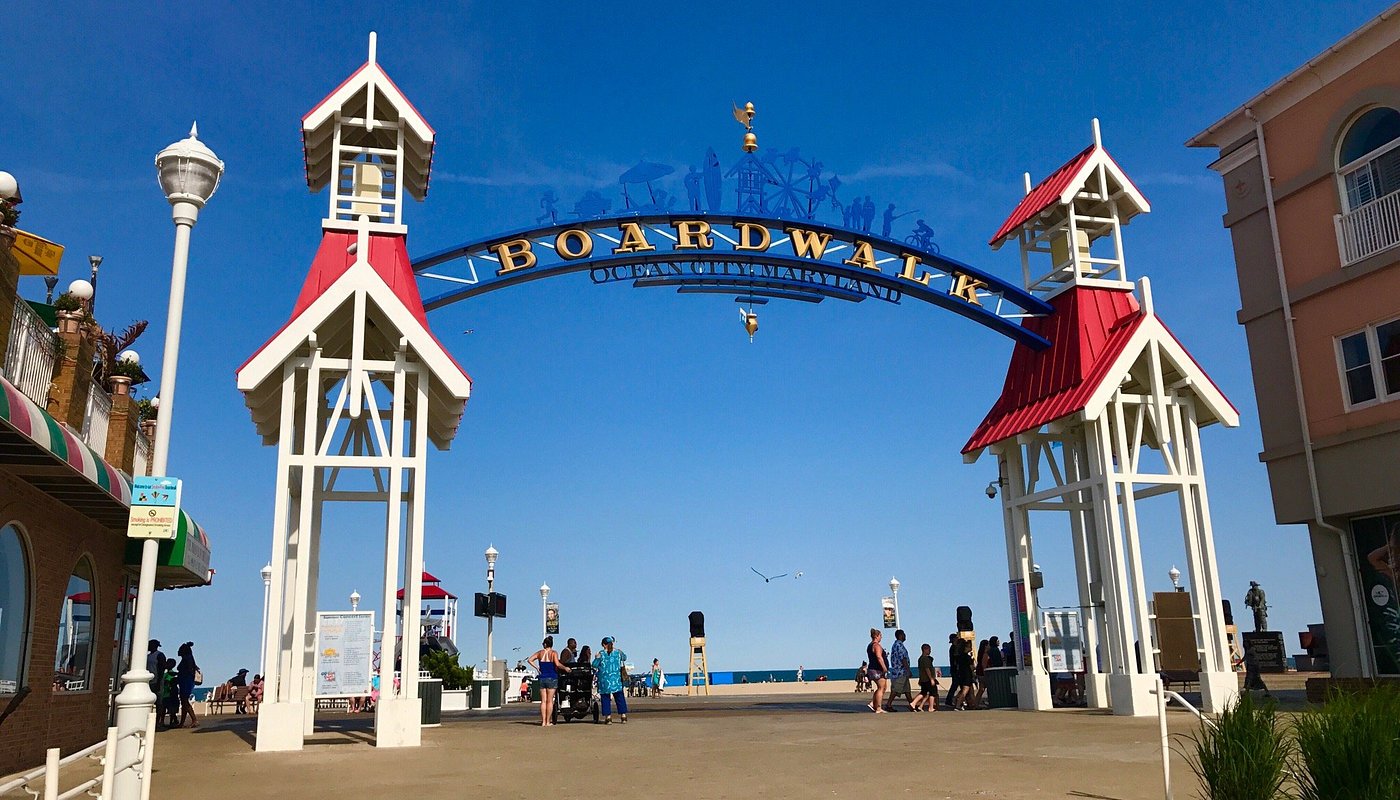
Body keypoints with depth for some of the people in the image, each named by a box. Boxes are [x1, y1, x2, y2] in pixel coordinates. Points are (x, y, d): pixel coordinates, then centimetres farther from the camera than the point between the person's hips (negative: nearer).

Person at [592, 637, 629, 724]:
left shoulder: (601, 654, -8)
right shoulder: (618, 652, 2)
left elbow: (594, 665, -6)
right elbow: (624, 658, 21)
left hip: (605, 681, -3)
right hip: (616, 680, 3)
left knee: (605, 699, 5)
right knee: (620, 698, 10)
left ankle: (608, 717, 1)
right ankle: (624, 716, 11)